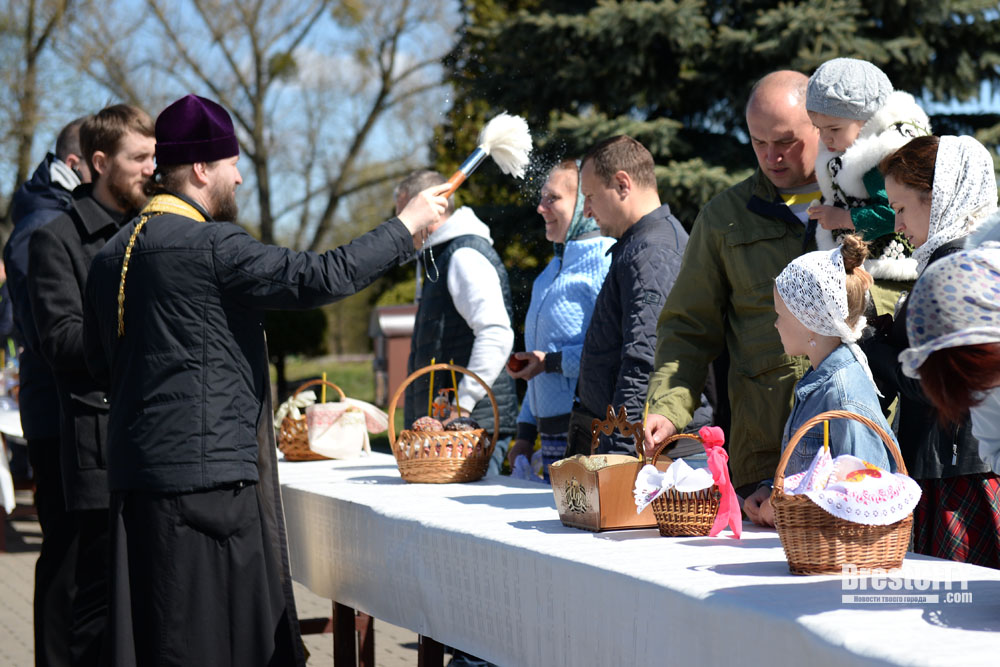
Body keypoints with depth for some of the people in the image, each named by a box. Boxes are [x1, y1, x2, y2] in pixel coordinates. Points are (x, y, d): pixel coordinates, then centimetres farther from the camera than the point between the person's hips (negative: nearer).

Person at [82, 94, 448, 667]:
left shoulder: (112, 255, 13)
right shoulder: (209, 247, -14)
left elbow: (100, 361, 20)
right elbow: (319, 277, -16)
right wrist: (406, 227, -5)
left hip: (136, 470, 9)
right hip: (206, 474, -9)